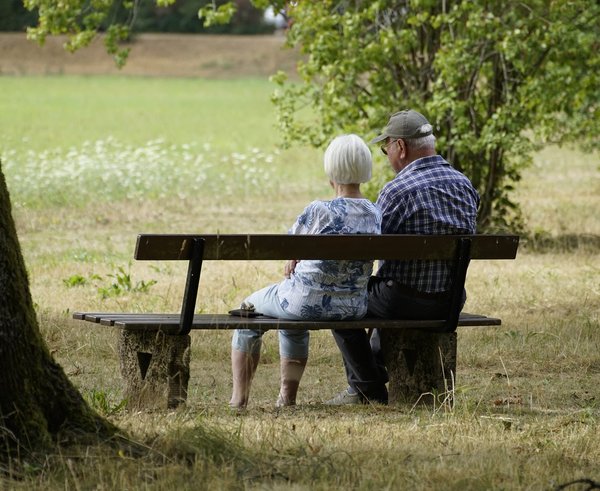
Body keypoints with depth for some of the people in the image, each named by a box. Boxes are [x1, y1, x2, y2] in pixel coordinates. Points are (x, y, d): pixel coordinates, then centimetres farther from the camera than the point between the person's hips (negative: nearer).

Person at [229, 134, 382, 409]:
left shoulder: (319, 211, -22)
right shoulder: (374, 214, -4)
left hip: (308, 301, -6)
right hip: (354, 307, 6)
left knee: (249, 309, 26)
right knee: (293, 321, 39)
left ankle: (239, 398, 30)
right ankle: (287, 397, 41)